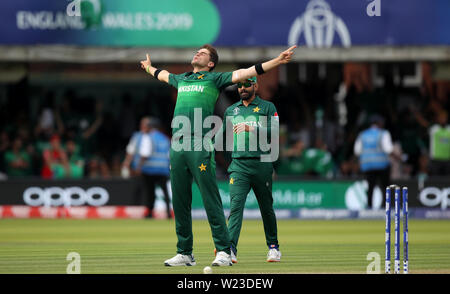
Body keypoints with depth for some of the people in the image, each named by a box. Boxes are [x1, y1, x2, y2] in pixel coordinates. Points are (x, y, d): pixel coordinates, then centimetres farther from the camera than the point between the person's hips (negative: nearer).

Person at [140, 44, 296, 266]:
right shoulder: (180, 79, 24)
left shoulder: (215, 79, 8)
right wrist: (149, 67, 63)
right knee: (179, 202, 6)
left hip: (200, 146, -6)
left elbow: (246, 73, 2)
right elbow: (162, 75, 46)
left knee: (211, 201, -8)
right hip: (177, 146, 6)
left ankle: (223, 251, -9)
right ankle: (184, 253, 13)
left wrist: (277, 61, -6)